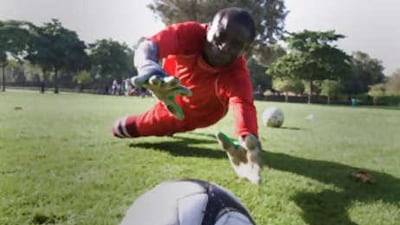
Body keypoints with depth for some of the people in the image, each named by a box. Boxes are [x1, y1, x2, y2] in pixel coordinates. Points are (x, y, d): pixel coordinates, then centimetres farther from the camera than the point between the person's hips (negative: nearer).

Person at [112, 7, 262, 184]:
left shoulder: (237, 72, -44)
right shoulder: (190, 33, -42)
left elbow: (243, 104, -64)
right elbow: (148, 46, -60)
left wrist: (248, 141, -89)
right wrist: (152, 72, -87)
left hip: (199, 114, -1)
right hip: (172, 101, 2)